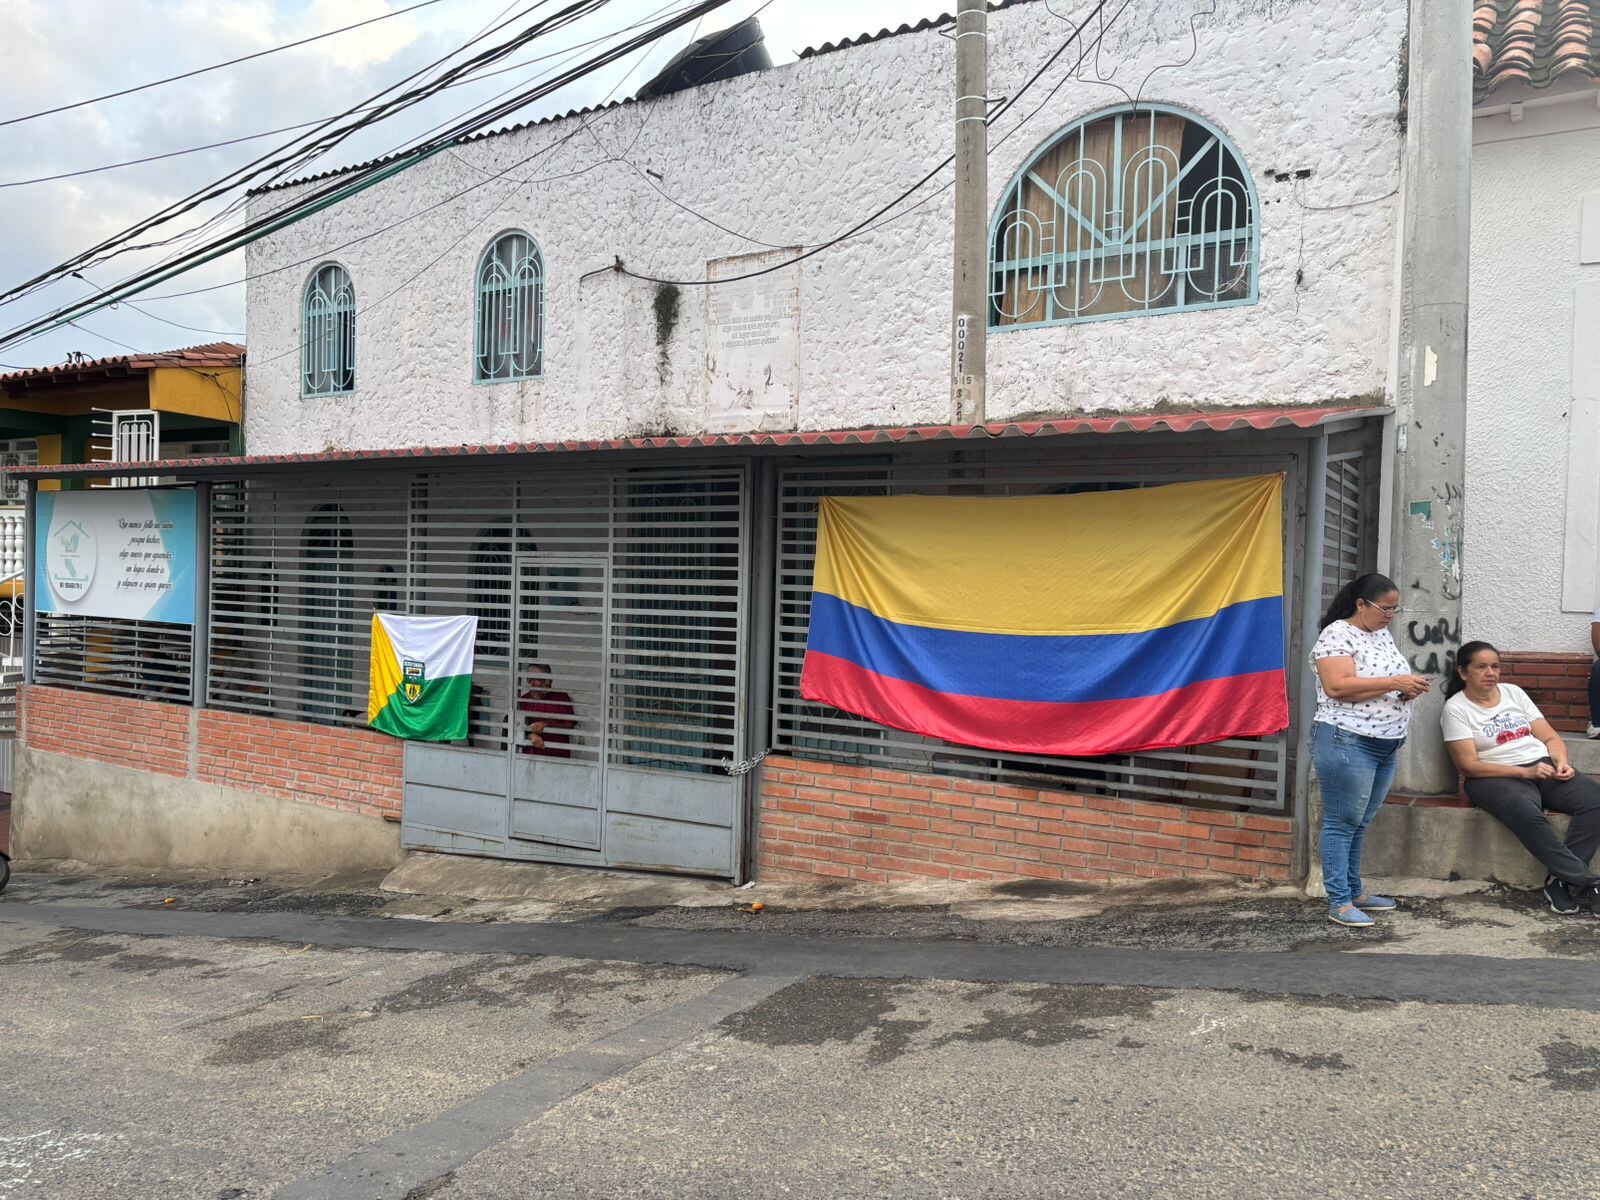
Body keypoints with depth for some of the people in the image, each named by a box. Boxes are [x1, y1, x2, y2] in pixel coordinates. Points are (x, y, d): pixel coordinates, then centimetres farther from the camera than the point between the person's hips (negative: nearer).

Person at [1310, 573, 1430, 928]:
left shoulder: (1383, 635, 17)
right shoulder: (1336, 634, -11)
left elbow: (1394, 684, 26)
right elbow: (1337, 686, -23)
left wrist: (1409, 690, 3)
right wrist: (1394, 683, -20)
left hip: (1385, 747, 8)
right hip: (1347, 742, -8)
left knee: (1359, 825, 15)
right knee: (1342, 824, -3)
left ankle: (1355, 892, 23)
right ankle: (1339, 903, 1)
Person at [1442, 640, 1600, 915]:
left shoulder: (1513, 692, 16)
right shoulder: (1456, 709, -1)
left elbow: (1550, 737, 15)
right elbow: (1468, 765, -9)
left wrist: (1561, 762, -8)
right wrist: (1525, 772, -16)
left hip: (1544, 768, 6)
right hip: (1496, 778, -6)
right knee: (1527, 813, -38)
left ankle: (1561, 880, -22)